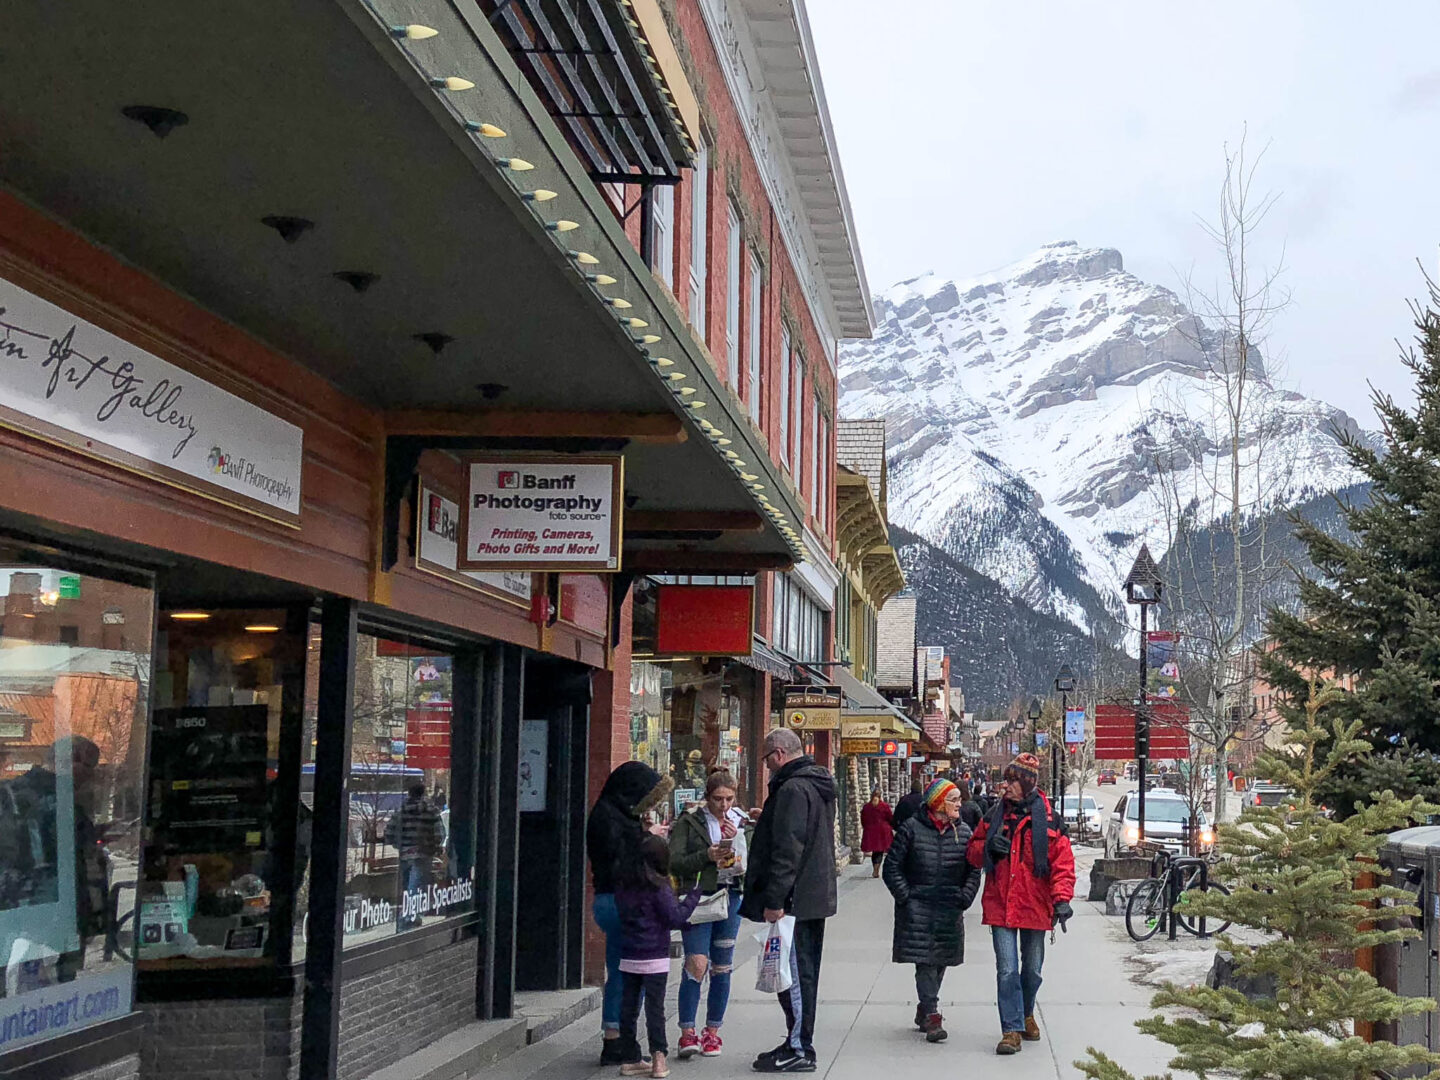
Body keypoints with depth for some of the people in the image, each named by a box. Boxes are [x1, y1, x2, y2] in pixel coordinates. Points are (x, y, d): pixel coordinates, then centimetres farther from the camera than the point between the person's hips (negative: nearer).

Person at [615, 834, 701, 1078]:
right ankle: (658, 1059, 1)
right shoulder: (657, 887, -13)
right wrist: (694, 894, -1)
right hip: (655, 958, -5)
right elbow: (675, 918, -11)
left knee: (628, 1007, 8)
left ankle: (629, 1058, 12)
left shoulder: (621, 885, 5)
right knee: (655, 1008, 1)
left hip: (628, 957, 5)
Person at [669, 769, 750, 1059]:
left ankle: (712, 1032, 17)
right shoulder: (689, 822, 0)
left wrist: (737, 840, -10)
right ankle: (688, 1033, -9)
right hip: (699, 897, -4)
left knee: (722, 967, 7)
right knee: (697, 964, -14)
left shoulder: (742, 822, 11)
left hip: (731, 898, 4)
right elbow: (675, 862, -7)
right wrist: (707, 856, -19)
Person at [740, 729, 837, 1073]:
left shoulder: (792, 789, -17)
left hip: (794, 900, -11)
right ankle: (800, 1044, 23)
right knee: (803, 973, 16)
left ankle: (799, 1049, -1)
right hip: (816, 897, 11)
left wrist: (774, 899, -23)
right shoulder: (819, 784, 15)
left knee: (794, 975, -5)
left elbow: (787, 849, -24)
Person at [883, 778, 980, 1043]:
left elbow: (973, 871, 12)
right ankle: (932, 1016, -12)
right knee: (925, 962, -11)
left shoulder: (963, 831, 7)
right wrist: (906, 897, -7)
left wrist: (964, 899, 0)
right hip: (917, 909, -4)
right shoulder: (912, 829, -4)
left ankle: (924, 1012, 25)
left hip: (950, 911, 4)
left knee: (940, 962, 9)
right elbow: (892, 867, -1)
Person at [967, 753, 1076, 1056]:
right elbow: (974, 854, 14)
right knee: (1007, 970, -7)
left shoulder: (1049, 820, -3)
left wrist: (1062, 899, -17)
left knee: (1032, 969, 14)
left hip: (1034, 906, -1)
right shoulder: (994, 816, 5)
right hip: (1000, 906, 1)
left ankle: (1026, 1015, 37)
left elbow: (1063, 863, -5)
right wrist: (988, 846, -8)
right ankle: (1011, 1030, -4)